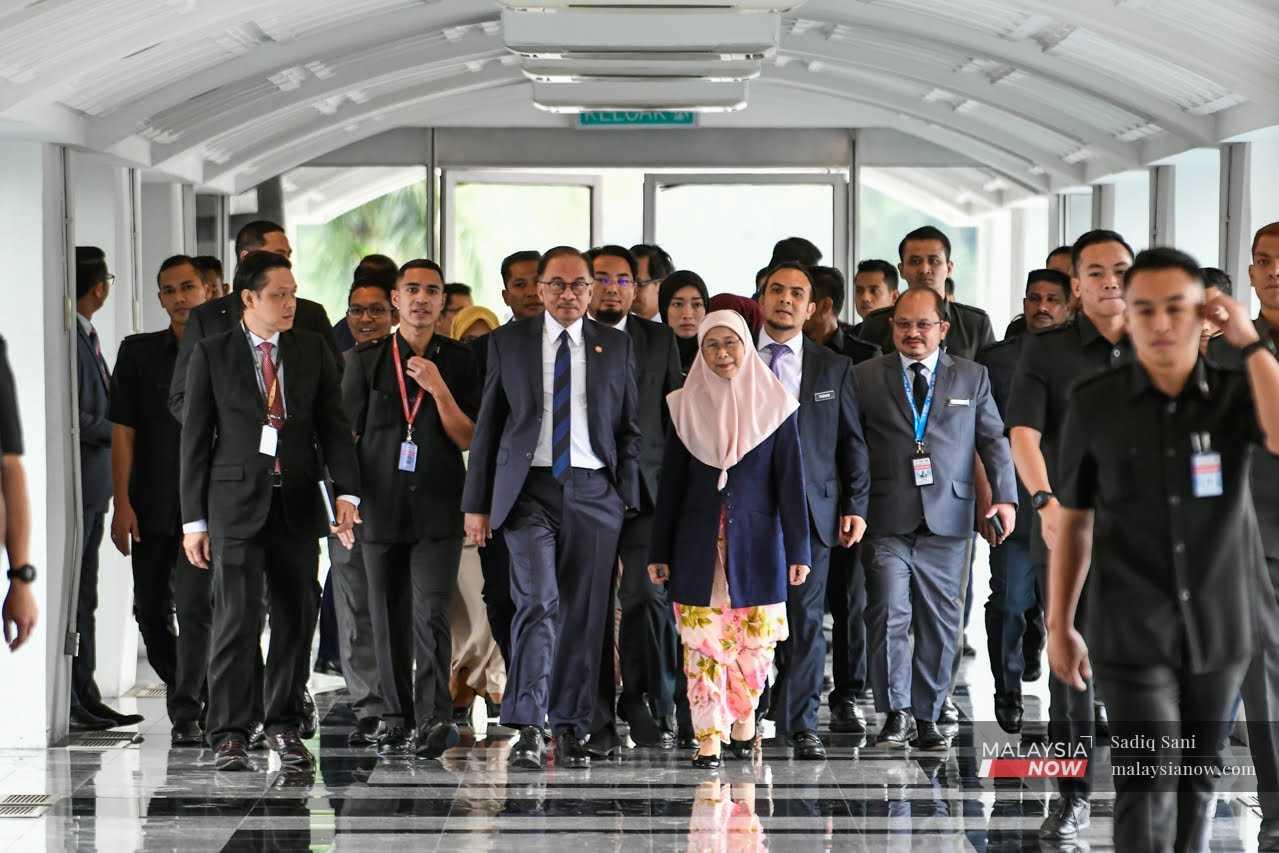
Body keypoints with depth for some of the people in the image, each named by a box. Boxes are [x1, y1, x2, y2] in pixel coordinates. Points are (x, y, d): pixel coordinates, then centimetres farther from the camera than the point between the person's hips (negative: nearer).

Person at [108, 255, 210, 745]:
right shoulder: (138, 353, 5)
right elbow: (123, 433, 2)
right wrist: (122, 503, -5)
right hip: (151, 507, 2)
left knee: (195, 608, -10)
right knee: (151, 609, 8)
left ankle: (188, 717, -6)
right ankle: (187, 693, 28)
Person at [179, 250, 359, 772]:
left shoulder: (313, 350, 8)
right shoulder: (211, 354, 1)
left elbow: (333, 425, 4)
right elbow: (195, 439, 1)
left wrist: (346, 493, -10)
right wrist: (194, 519, -2)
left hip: (297, 501, 3)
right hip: (236, 499, -3)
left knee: (296, 617, 6)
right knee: (237, 617, -8)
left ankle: (284, 725, 19)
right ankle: (229, 734, -2)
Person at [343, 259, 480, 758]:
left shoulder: (459, 361, 6)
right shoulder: (367, 360, 7)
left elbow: (467, 439, 2)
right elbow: (348, 433, 10)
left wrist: (439, 390, -11)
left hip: (438, 511, -2)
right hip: (381, 510, 2)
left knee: (430, 614, -14)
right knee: (389, 622, 5)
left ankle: (434, 720, -16)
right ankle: (399, 723, 12)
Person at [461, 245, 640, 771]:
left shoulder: (616, 346, 9)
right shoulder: (509, 342, 6)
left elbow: (629, 428, 11)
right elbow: (488, 426, 8)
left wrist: (627, 499, 2)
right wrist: (477, 502, 3)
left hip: (593, 491, 2)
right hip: (529, 488, -1)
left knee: (583, 614, 2)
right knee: (538, 602, -15)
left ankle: (570, 729, 12)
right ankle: (527, 728, -12)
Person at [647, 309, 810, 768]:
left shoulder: (773, 403, 0)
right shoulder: (685, 405, 4)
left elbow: (790, 481, 0)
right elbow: (671, 483, 7)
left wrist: (798, 550, -4)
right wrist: (660, 552, 5)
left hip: (756, 543, -1)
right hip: (699, 544, 1)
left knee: (755, 640, 5)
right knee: (702, 644, -3)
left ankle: (743, 718, 27)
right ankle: (709, 739, 0)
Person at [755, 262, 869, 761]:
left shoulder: (834, 369, 10)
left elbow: (853, 442, 9)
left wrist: (855, 507, 2)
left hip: (812, 508, 1)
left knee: (805, 619, 0)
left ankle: (800, 725, 6)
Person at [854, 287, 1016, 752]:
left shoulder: (972, 377, 11)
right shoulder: (867, 377, 7)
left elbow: (993, 440, 9)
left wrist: (1005, 497, -4)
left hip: (947, 518, 2)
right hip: (887, 521, -1)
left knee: (940, 622, 5)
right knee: (889, 615, -10)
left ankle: (926, 717, 15)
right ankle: (897, 712, 0)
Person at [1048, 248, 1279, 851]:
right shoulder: (1094, 404, -3)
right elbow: (1073, 520, 5)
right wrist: (1059, 625, 6)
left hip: (1220, 626, 2)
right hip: (1133, 631, -2)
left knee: (1198, 779, 14)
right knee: (1146, 785, -9)